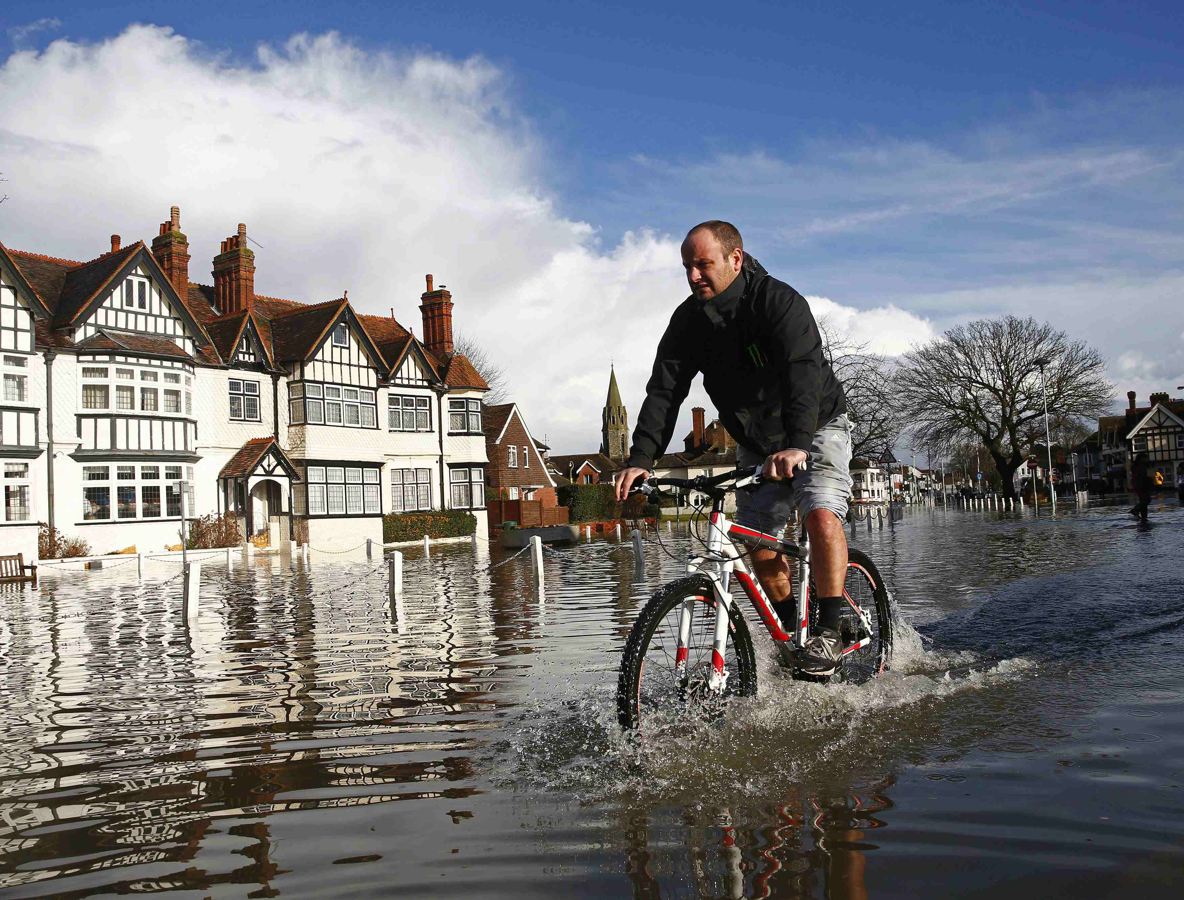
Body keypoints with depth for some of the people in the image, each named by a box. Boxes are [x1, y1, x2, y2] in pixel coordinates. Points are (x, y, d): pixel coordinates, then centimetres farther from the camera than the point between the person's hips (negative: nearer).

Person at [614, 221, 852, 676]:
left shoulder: (779, 302, -24)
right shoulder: (689, 319, -9)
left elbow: (803, 374, -37)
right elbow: (664, 389, -15)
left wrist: (797, 445, -53)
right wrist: (640, 458, -28)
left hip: (816, 428, -5)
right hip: (756, 443, 5)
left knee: (821, 514, -26)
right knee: (760, 548, 1)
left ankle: (830, 629, -13)